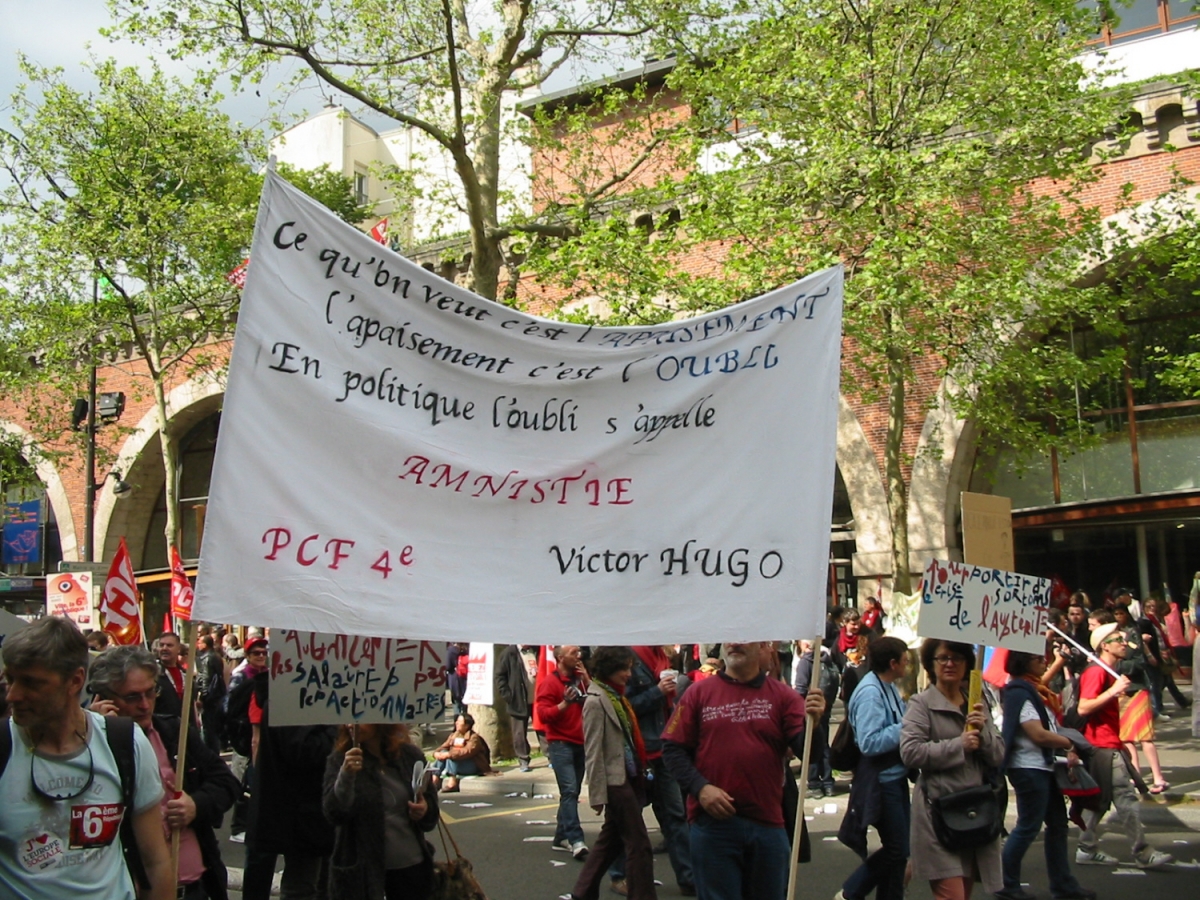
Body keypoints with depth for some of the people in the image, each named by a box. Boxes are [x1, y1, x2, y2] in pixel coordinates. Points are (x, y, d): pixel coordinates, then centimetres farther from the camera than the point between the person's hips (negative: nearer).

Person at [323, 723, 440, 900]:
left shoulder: (410, 755, -1)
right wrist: (345, 776, -32)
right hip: (360, 869, -2)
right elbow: (334, 813, -17)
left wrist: (425, 809, -10)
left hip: (410, 864, 3)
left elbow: (430, 798, 12)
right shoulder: (339, 760, -7)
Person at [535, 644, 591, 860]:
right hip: (561, 743, -7)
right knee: (569, 791, -15)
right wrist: (564, 704, -27)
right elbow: (542, 714, -15)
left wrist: (586, 681, -1)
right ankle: (576, 841, -18)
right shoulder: (549, 682, -9)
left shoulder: (580, 678, 13)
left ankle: (561, 836, 21)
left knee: (572, 792, 11)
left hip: (581, 743, 7)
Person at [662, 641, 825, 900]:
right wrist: (700, 787, -13)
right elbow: (673, 749, 0)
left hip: (767, 823, 1)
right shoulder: (699, 693, 3)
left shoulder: (782, 695, 4)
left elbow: (806, 749, -6)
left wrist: (812, 722, -26)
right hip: (712, 820, -1)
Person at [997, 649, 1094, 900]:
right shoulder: (1019, 692, -17)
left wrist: (1067, 750, -1)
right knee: (1028, 827, -2)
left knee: (1057, 823, 13)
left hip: (1044, 766, 10)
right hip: (1029, 768, -10)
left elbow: (1051, 725, 15)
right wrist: (1071, 743, -9)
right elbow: (1038, 734, -22)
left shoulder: (1035, 688, 14)